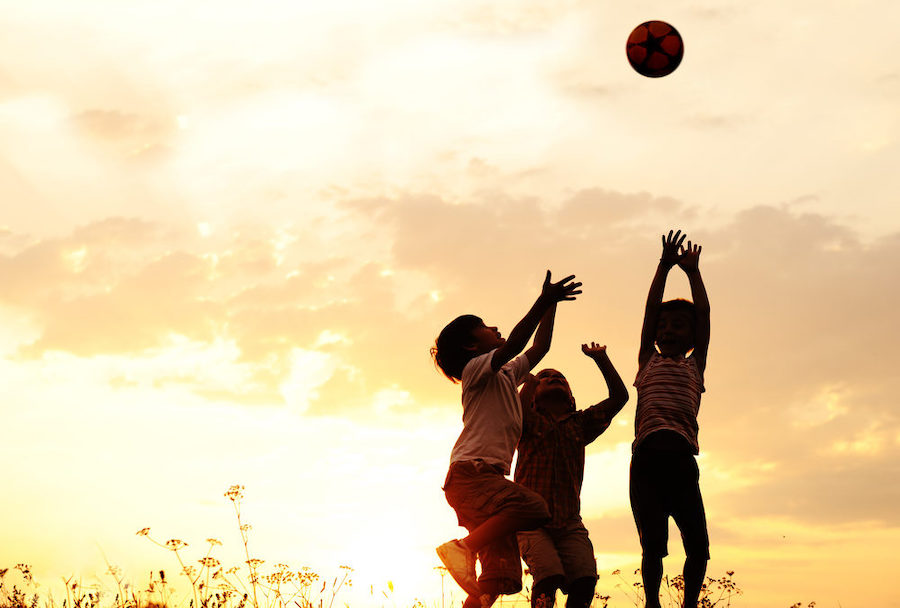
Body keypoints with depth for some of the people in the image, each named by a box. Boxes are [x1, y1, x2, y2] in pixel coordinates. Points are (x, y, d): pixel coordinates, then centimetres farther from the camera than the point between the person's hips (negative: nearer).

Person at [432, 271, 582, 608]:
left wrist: (551, 304, 30)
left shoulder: (507, 374, 28)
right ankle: (464, 547, -24)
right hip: (470, 472, -8)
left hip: (488, 477, 8)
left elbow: (538, 347, 35)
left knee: (498, 575, -4)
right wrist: (543, 302, -18)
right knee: (533, 508, -30)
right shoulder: (477, 369, 2)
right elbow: (514, 344, -15)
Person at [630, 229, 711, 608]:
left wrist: (693, 272, 16)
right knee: (653, 545, -4)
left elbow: (704, 315, 17)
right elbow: (649, 310, 14)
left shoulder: (694, 365, 23)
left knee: (698, 546, -6)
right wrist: (665, 266, 9)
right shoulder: (649, 361, 22)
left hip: (682, 459, 1)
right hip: (648, 455, -1)